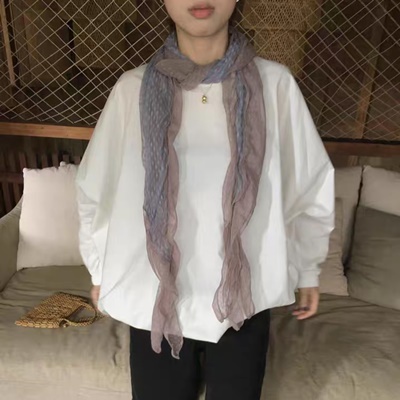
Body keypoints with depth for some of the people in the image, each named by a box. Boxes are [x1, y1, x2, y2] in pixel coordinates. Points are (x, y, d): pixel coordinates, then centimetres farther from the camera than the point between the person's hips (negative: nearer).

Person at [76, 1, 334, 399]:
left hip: (243, 300, 1)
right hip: (155, 301, 0)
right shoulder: (132, 89, -8)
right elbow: (95, 187, 5)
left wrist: (307, 268, 11)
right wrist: (99, 269, 13)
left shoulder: (274, 84, -9)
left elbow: (311, 184, 3)